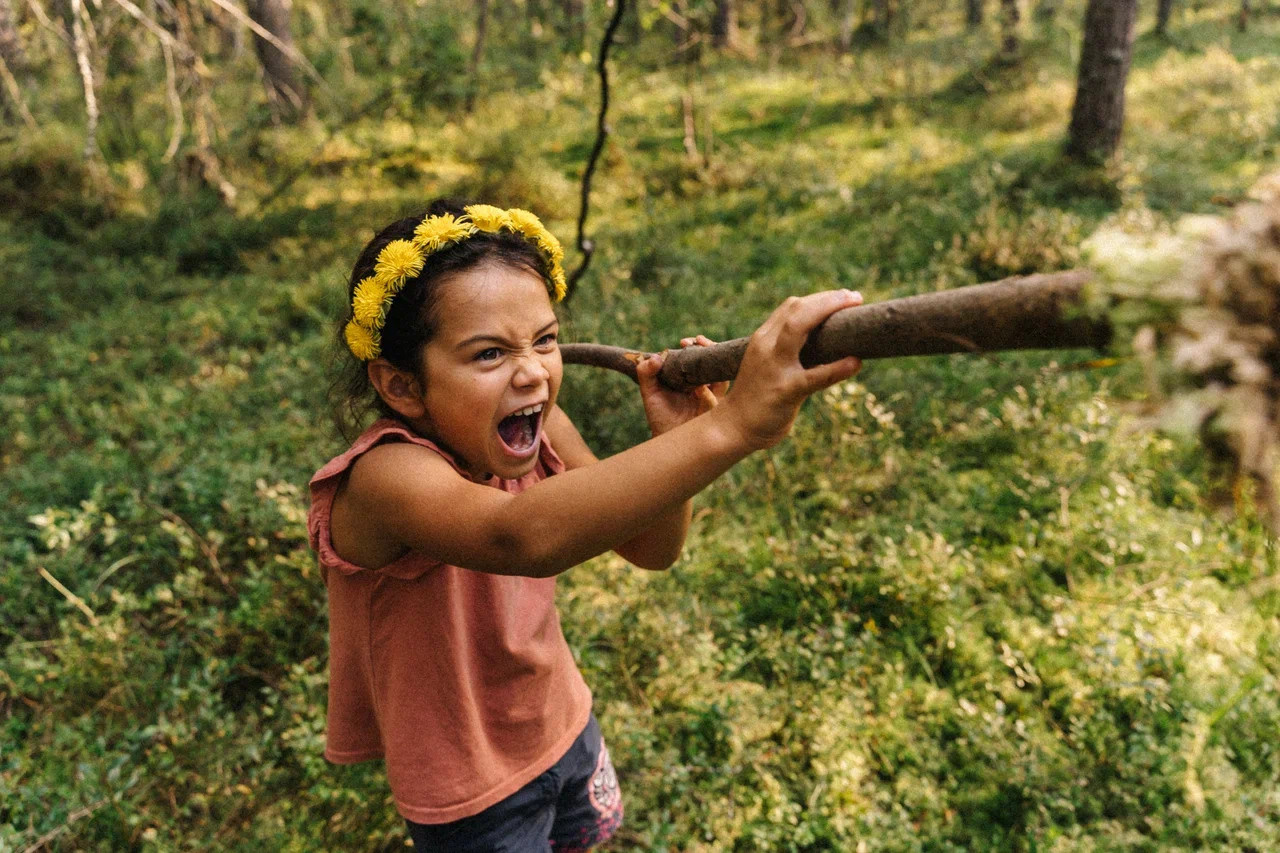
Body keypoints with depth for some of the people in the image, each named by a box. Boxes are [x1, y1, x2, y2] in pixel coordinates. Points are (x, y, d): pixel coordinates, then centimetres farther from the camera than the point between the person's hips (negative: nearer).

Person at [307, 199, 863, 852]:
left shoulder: (540, 430, -15)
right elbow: (523, 538, -57)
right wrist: (727, 427, -66)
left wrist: (673, 442, -28)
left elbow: (650, 549, -8)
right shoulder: (386, 477, -36)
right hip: (470, 796, -6)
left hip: (561, 721, 6)